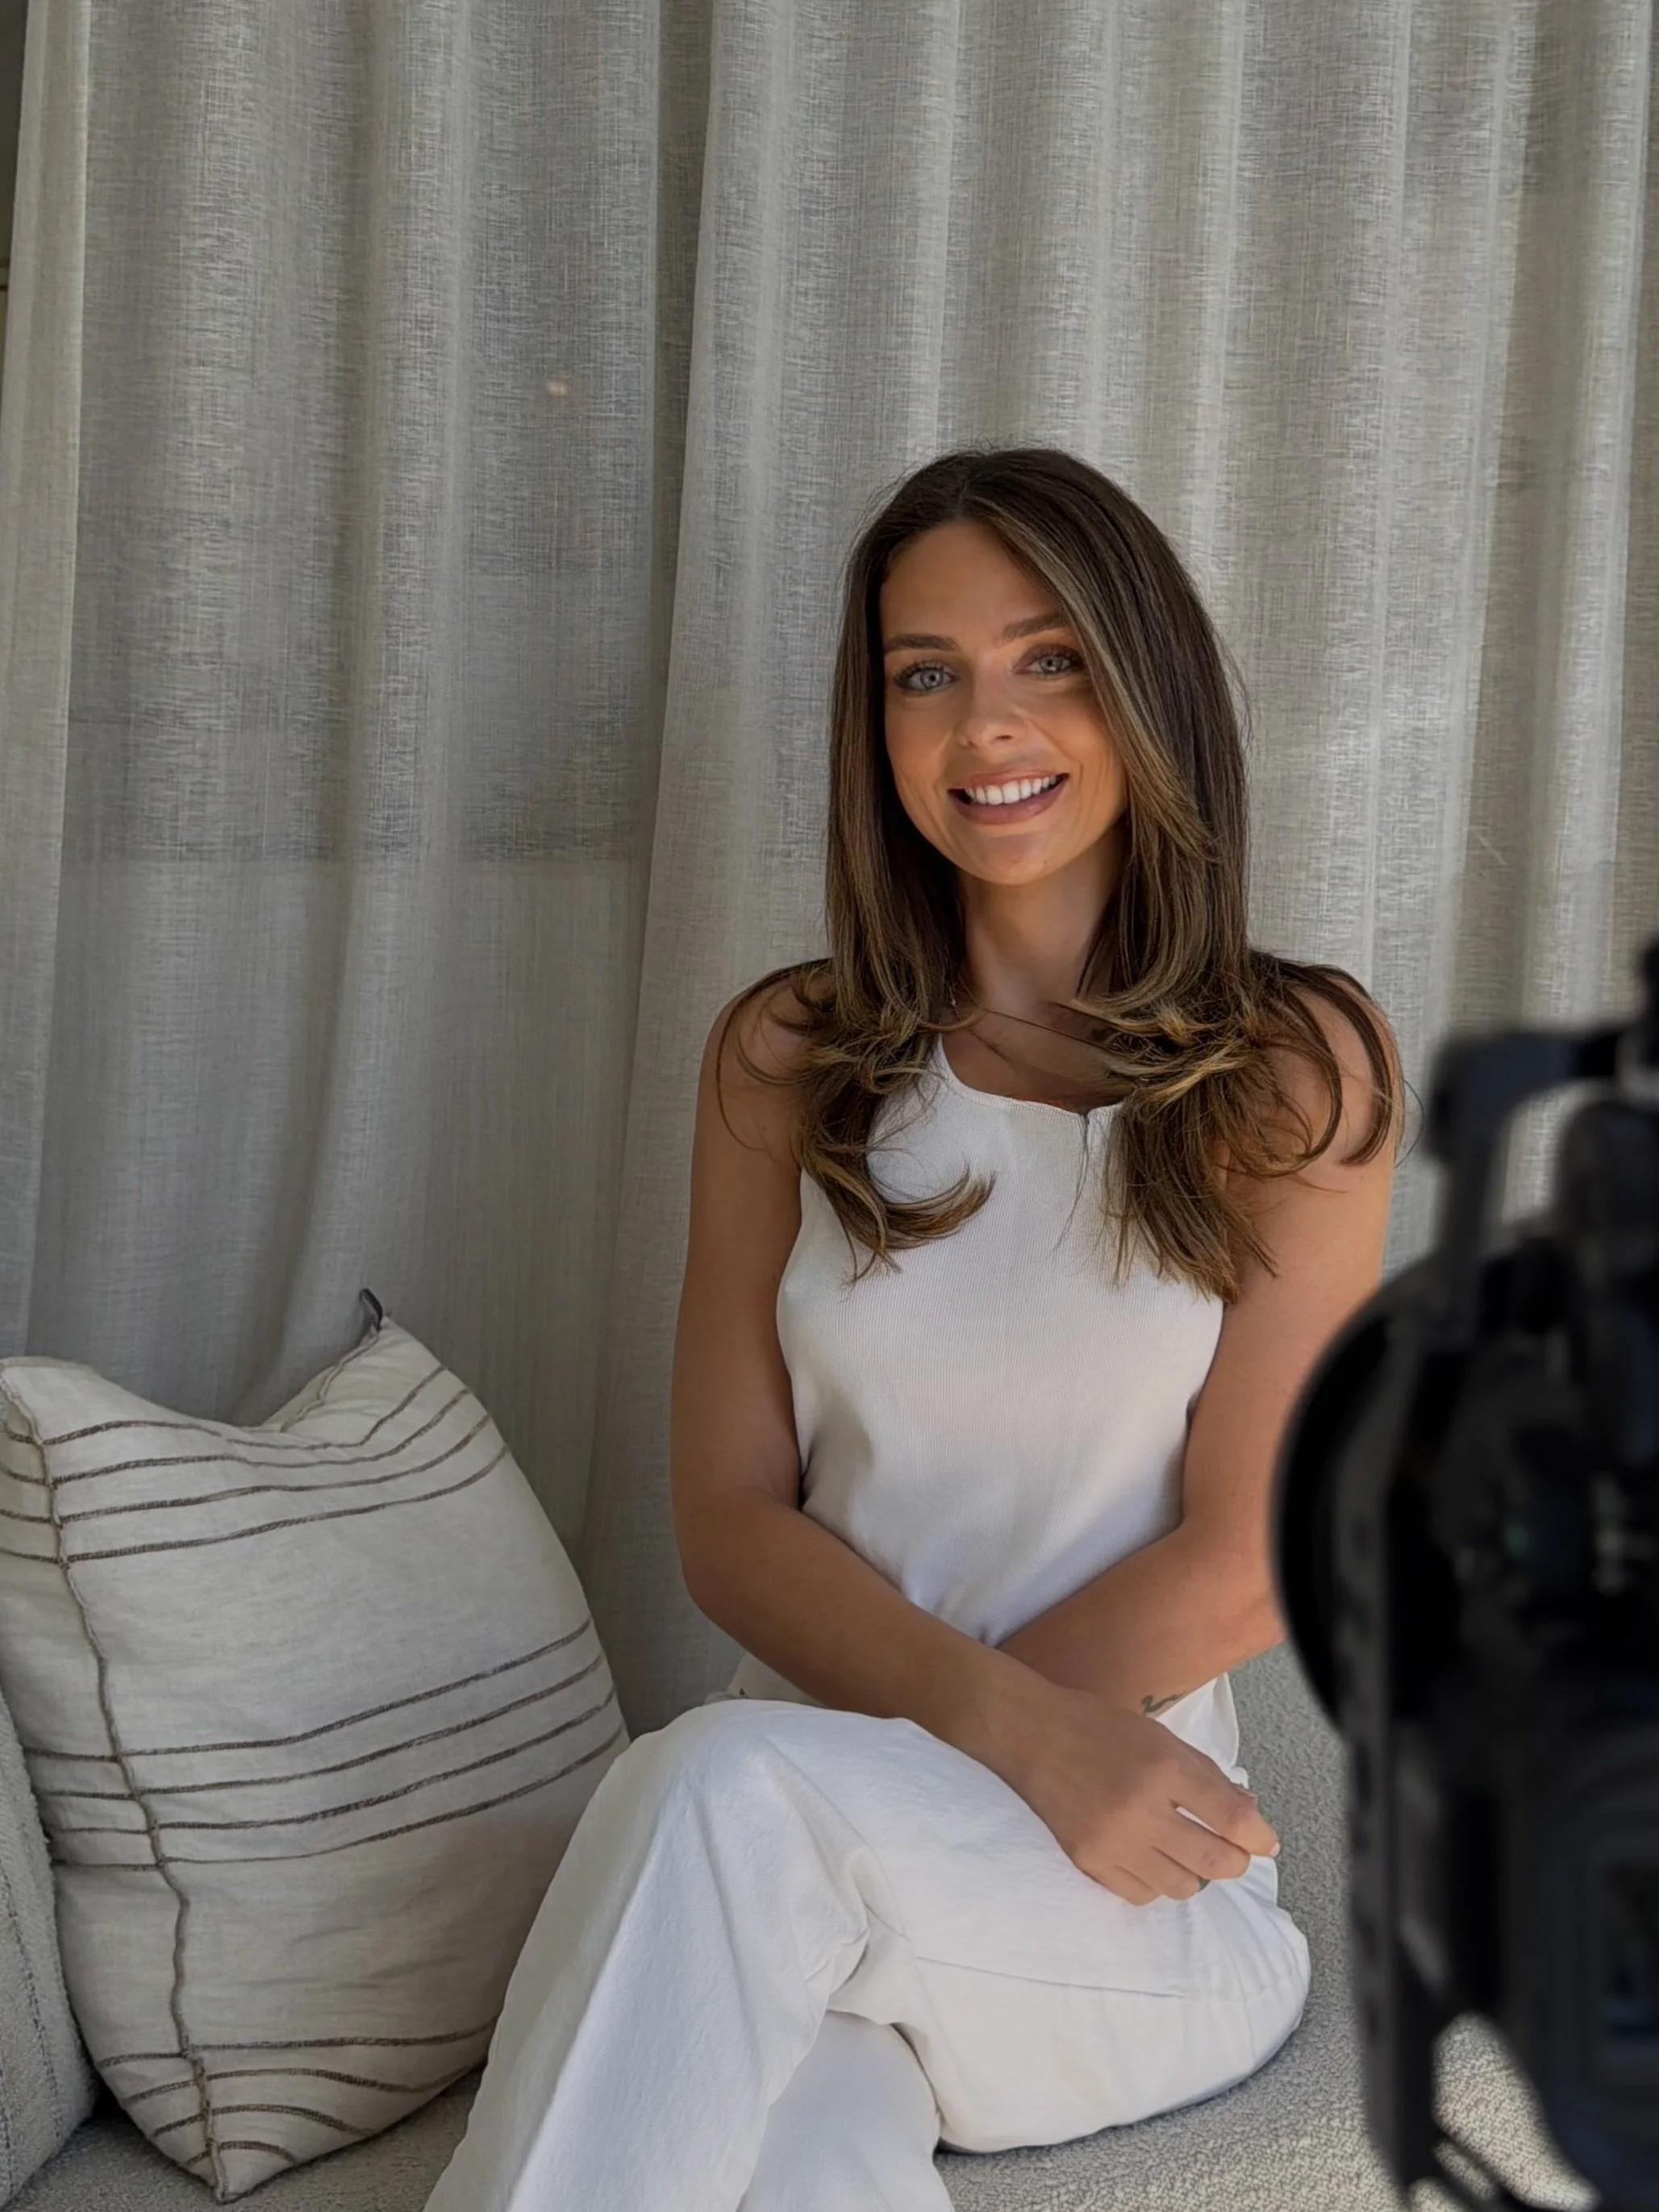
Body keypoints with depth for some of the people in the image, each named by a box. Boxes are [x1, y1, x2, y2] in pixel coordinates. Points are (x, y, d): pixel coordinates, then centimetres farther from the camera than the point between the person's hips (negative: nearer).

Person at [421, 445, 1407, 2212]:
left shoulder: (1297, 1065, 0)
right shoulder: (787, 1058, 7)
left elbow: (1240, 1571, -4)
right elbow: (731, 1526, 2)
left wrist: (901, 1733, -9)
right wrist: (1011, 1723, -15)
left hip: (1140, 1891, 0)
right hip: (808, 1868, 1)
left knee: (730, 1791, -32)